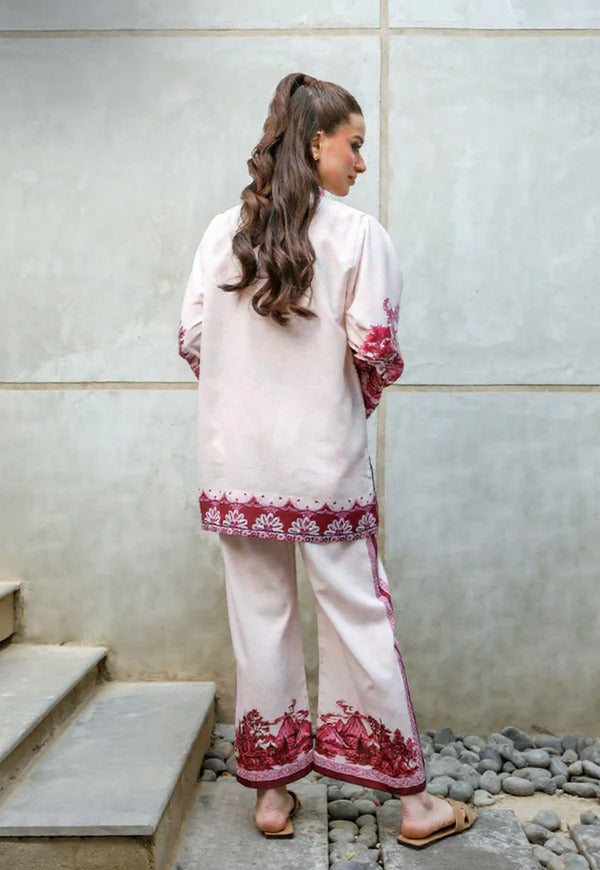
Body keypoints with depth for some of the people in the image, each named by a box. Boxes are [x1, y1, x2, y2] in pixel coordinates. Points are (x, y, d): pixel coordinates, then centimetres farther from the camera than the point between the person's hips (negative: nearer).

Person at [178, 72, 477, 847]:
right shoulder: (357, 233, -6)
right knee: (358, 617, 6)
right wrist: (356, 399, 8)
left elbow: (192, 338, 3)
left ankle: (271, 793, 24)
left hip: (238, 464, 4)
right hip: (325, 464, -3)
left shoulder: (222, 231, 4)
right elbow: (374, 346, -12)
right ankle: (411, 799, 19)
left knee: (260, 617, 11)